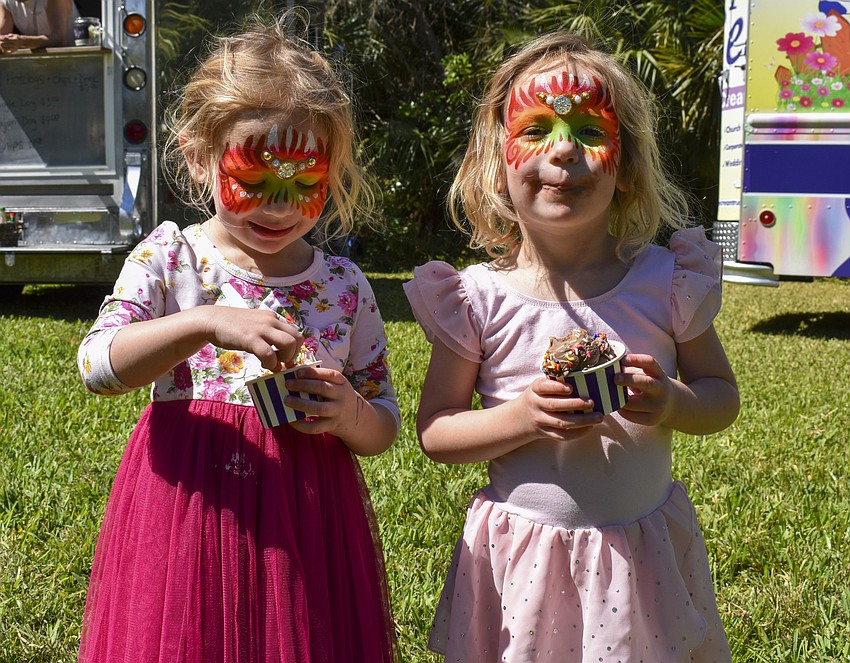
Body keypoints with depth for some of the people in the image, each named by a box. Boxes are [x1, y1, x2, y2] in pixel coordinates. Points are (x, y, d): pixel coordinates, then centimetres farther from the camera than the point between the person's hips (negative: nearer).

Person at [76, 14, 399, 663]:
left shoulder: (344, 286, 2)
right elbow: (99, 364, -13)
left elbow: (384, 426, 8)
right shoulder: (169, 257, 0)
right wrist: (207, 322, -26)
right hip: (186, 506, -1)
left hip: (305, 519, 1)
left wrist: (349, 416, -15)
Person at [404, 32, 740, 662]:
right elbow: (434, 430, -4)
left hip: (644, 553, 2)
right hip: (523, 557, -1)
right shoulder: (479, 299, -10)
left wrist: (673, 404, -18)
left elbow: (723, 395, 4)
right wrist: (521, 418, -22)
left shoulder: (666, 280, -6)